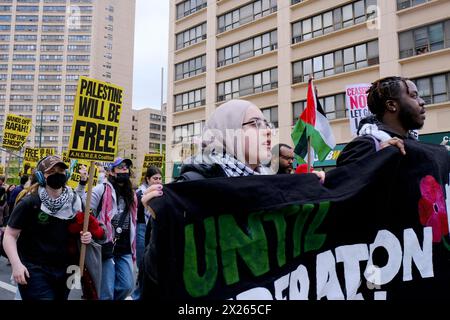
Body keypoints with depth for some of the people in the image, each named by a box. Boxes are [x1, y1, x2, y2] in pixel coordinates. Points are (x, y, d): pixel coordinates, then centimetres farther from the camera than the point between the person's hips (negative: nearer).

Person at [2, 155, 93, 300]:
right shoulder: (29, 203, -12)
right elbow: (9, 235, -8)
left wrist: (85, 236, -6)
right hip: (34, 269, -5)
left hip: (64, 270, 5)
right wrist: (16, 263, -20)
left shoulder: (74, 202, 2)